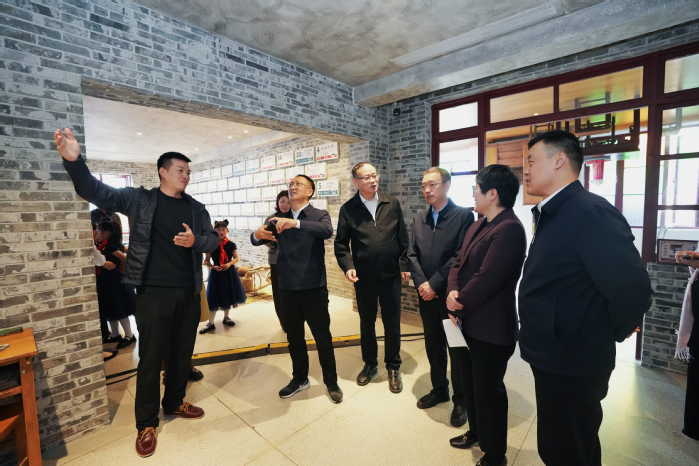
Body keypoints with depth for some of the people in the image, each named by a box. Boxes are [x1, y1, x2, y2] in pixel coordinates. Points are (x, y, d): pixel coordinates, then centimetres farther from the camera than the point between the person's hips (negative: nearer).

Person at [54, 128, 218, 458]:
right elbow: (94, 191, -7)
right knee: (151, 357, 5)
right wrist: (73, 160, -24)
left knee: (182, 353, 15)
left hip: (188, 292, 4)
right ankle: (146, 423, 24)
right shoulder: (140, 199, 0)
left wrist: (196, 241, -14)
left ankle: (174, 403, 37)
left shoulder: (196, 208, 9)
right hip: (153, 292, -4)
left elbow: (213, 240, 7)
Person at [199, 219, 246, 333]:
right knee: (214, 298, -2)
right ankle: (210, 323, 7)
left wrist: (229, 264, -17)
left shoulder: (231, 244, -3)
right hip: (216, 273, -2)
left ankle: (226, 317, 33)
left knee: (228, 295, 14)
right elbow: (206, 261, -1)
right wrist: (213, 267, -19)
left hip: (229, 272, 2)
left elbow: (236, 258, 2)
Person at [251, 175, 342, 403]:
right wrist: (258, 234, -24)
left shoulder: (320, 215, -3)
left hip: (314, 288, -4)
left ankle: (331, 382, 27)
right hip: (287, 289, 4)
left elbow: (327, 231, -25)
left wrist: (296, 223, -38)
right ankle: (299, 378, 38)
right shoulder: (279, 219, 9)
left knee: (323, 337, 8)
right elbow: (257, 239, 0)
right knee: (294, 338, 17)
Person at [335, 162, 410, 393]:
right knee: (366, 322, 16)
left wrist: (404, 265, -1)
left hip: (391, 275, 0)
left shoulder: (392, 204, 1)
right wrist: (348, 266, -13)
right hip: (363, 277, 0)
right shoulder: (348, 209, -2)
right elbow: (341, 243, 0)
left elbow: (403, 238, 3)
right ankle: (370, 364, 37)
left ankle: (393, 367, 31)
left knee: (392, 323, 10)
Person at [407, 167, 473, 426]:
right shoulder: (419, 219, 8)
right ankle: (439, 389, 38)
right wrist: (421, 283, -9)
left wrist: (434, 283, -16)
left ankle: (460, 400, 28)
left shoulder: (464, 215, -8)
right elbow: (412, 254, 4)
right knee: (433, 345, 18)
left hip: (451, 295, -5)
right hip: (426, 295, 5)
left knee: (457, 348, 9)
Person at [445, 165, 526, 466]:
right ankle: (476, 432, 49)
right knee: (471, 384, 25)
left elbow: (487, 279, -25)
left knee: (488, 391, 11)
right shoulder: (476, 226, 8)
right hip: (470, 322, 9)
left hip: (491, 328, -9)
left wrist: (459, 303, -10)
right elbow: (459, 264, 8)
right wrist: (453, 293, -10)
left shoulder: (509, 229, -22)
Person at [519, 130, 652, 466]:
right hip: (553, 359, 8)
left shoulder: (591, 212, -22)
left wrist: (611, 334, -12)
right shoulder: (552, 215, 7)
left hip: (572, 366, -8)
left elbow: (633, 289, -27)